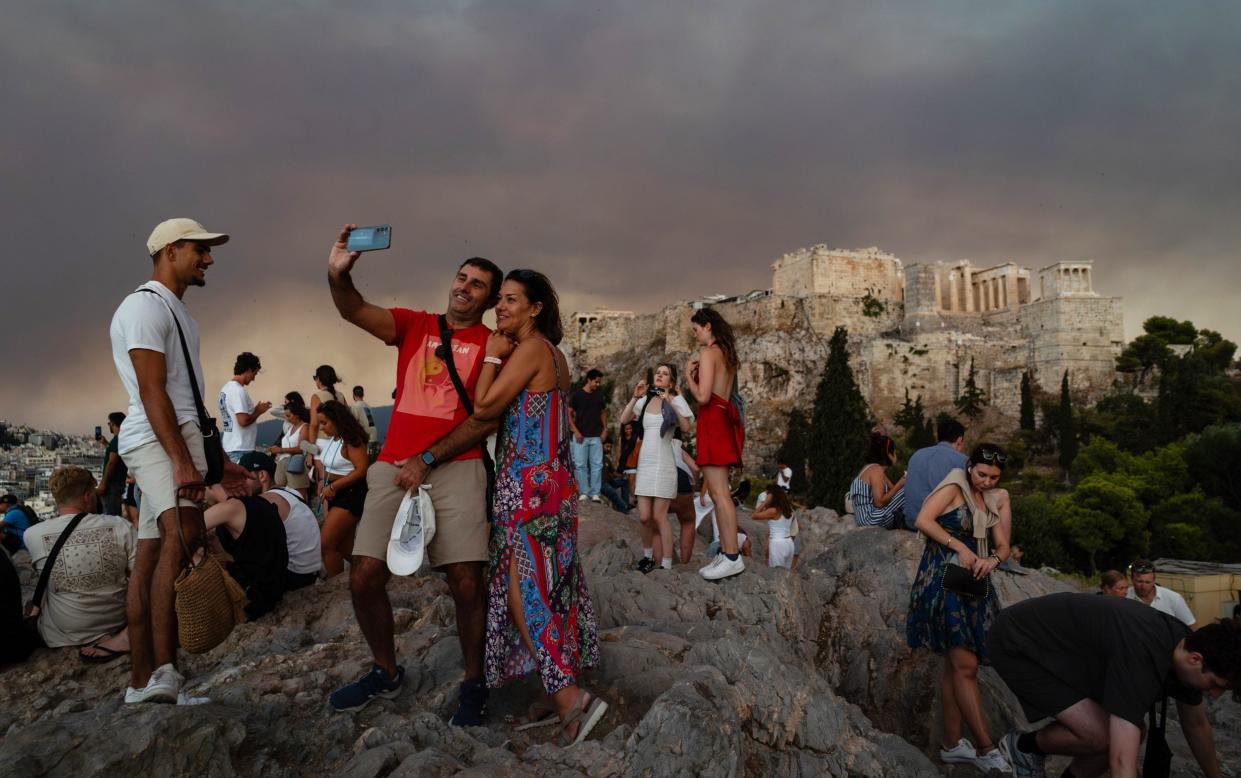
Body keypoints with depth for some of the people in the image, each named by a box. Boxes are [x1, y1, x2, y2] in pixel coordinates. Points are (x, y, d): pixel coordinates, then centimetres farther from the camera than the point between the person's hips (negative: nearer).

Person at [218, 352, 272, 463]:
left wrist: (254, 410, 14)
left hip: (230, 446, 10)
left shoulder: (226, 388, 13)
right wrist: (258, 411, -7)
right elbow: (243, 421, -23)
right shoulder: (238, 390, -17)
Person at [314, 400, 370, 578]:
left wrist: (333, 487, -20)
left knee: (327, 544, -7)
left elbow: (362, 470, -24)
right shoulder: (332, 439, 8)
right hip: (336, 494, 9)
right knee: (343, 545, 13)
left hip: (351, 495, -9)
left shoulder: (350, 440, -17)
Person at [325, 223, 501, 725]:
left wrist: (428, 459, -9)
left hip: (455, 468, -3)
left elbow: (486, 420, -2)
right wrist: (338, 274, -24)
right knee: (364, 577, -3)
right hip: (394, 467, 3)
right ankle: (386, 672, 21)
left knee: (466, 582, -11)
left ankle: (473, 683, 12)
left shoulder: (493, 345, 5)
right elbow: (355, 311, -2)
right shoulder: (414, 325, 14)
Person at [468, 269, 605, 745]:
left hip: (529, 484, -10)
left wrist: (492, 356, -3)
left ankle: (570, 696, -8)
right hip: (548, 480, 10)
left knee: (523, 592, -8)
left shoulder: (531, 348, -13)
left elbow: (484, 408, -14)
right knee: (547, 587, 13)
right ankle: (562, 691, 20)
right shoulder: (551, 353, 16)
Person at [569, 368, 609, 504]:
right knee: (581, 465, -1)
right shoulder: (577, 395, -1)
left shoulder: (600, 396, 10)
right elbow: (569, 414, 0)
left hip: (596, 436, 3)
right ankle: (584, 492, 6)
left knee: (597, 465, -1)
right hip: (580, 436, -3)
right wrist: (576, 431, -9)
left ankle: (595, 493, 4)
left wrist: (605, 429, 6)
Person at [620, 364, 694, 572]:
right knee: (644, 517, 3)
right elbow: (623, 419, 3)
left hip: (664, 462, -4)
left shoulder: (676, 400, -3)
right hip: (644, 461, 4)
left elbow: (686, 428, -16)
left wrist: (670, 404, -21)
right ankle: (648, 556, 24)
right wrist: (635, 397, -6)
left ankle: (666, 565, 3)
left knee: (659, 516, -6)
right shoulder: (645, 400, 10)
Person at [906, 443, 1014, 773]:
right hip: (945, 581, -7)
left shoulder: (997, 500, 13)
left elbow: (1003, 546, 9)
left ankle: (952, 744, 15)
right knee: (965, 665, -10)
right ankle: (985, 748, -7)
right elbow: (923, 521, -14)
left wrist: (993, 559, -13)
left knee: (956, 665, 9)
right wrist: (960, 547, -18)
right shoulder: (955, 486, -4)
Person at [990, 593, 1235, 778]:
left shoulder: (1184, 645, -5)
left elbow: (1197, 727, 15)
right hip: (1017, 642, -10)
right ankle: (1023, 746, 5)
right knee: (1100, 736, -21)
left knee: (1127, 736, 1)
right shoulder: (1142, 658, -34)